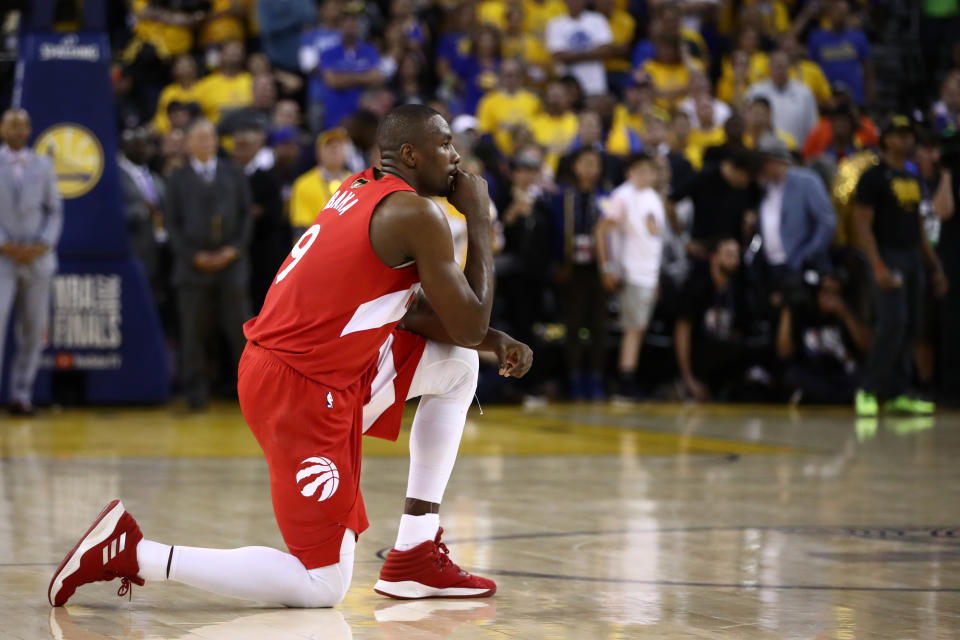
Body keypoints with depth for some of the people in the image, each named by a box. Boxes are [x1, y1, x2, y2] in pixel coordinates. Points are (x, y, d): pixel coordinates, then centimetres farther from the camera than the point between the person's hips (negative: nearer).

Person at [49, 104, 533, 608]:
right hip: (302, 394, -10)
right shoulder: (417, 216, -14)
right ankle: (132, 553, -7)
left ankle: (417, 556, 18)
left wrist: (495, 342, 13)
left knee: (458, 364, 19)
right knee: (322, 586, -4)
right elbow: (469, 326, -11)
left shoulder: (361, 191, 15)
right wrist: (479, 219, -2)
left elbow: (410, 312, 22)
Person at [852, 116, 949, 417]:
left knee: (910, 326, 6)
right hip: (889, 255, -8)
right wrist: (878, 267, -21)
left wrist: (935, 267, 19)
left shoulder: (912, 179, 18)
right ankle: (868, 391, -11)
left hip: (913, 257, 8)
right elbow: (862, 225, -12)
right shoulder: (873, 177, -6)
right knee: (893, 322, -18)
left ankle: (898, 395, 11)